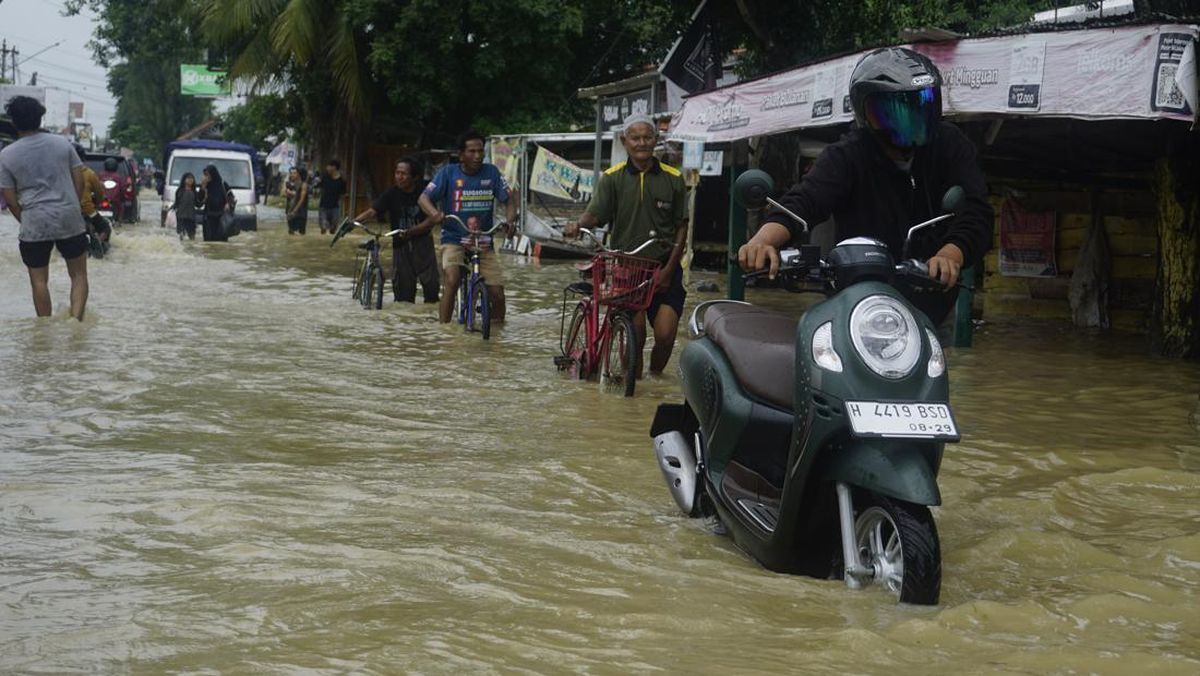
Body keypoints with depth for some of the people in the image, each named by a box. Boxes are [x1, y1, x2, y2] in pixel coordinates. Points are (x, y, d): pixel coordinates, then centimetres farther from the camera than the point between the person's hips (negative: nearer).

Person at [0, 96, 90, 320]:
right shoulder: (62, 143, 2)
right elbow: (79, 180, 4)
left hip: (35, 225, -1)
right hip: (70, 219, 1)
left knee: (39, 280, 10)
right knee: (78, 274, 10)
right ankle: (76, 320, -8)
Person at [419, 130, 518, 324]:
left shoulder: (491, 172, 2)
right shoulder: (448, 172, -3)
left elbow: (509, 199, 4)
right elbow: (424, 198, -9)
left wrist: (509, 220, -17)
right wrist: (435, 213, -31)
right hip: (454, 240, -3)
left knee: (497, 293, -5)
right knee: (452, 280, -30)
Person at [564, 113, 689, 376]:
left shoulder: (673, 178, 3)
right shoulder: (612, 178, 1)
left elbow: (681, 227, 5)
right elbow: (595, 214, -7)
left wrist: (668, 269, -3)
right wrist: (578, 225, -31)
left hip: (663, 268, 1)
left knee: (665, 334, -9)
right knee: (635, 330, -12)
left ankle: (655, 376, 18)